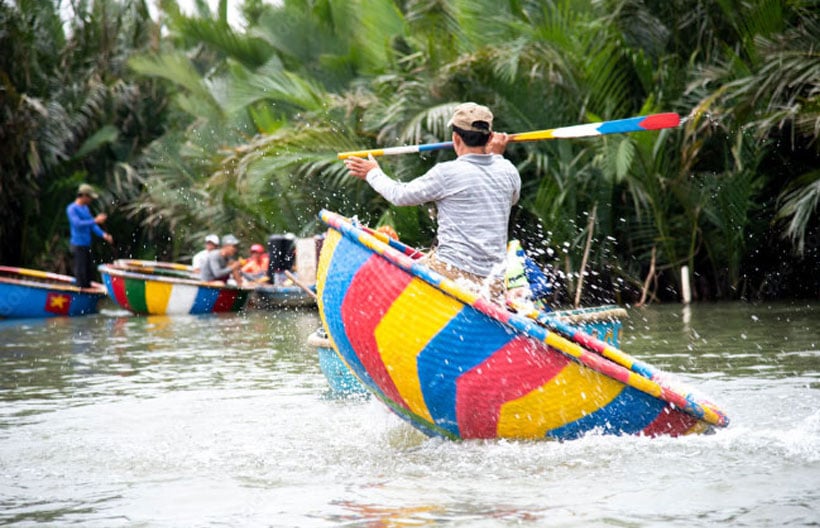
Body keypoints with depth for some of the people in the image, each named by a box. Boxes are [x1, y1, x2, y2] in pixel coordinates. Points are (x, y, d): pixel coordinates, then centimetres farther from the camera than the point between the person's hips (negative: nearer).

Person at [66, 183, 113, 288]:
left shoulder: (85, 208, 14)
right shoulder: (72, 209, -13)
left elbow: (92, 225, 14)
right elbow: (78, 224, -26)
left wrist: (103, 235, -1)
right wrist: (95, 221, -29)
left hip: (86, 245, 9)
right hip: (78, 245, -9)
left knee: (90, 270, 14)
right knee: (80, 272, -6)